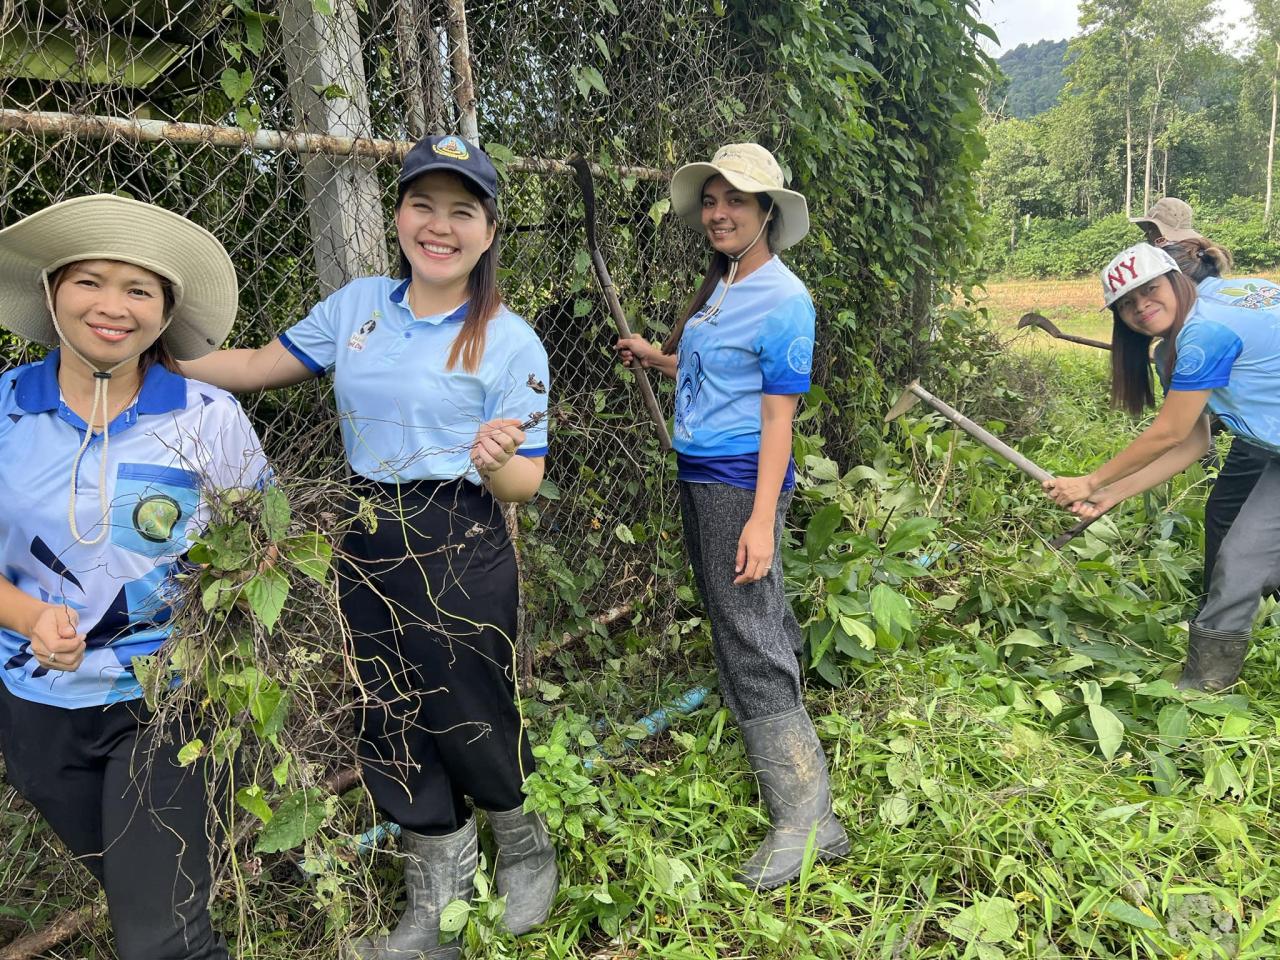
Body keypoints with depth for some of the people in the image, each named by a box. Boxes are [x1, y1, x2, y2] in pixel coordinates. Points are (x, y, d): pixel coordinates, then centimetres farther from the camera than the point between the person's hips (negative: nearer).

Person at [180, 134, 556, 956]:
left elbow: (524, 486, -9)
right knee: (389, 722, 14)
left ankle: (526, 847, 42)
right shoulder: (357, 305, 5)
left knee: (470, 718, 5)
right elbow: (258, 367, 10)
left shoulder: (510, 342, -9)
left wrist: (495, 462, -32)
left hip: (462, 554, -5)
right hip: (370, 547, 5)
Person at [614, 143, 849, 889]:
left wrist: (761, 519, -22)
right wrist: (655, 358, 14)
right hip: (699, 476, 9)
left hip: (741, 482, -9)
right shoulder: (718, 287, 12)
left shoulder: (783, 299, -14)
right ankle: (786, 738, 39)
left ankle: (807, 818, -1)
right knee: (756, 621, 20)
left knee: (751, 640, -8)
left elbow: (778, 415, -17)